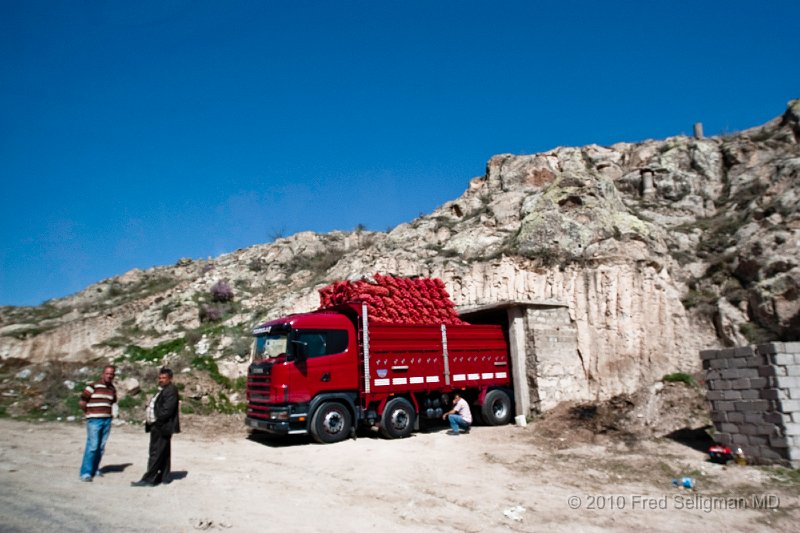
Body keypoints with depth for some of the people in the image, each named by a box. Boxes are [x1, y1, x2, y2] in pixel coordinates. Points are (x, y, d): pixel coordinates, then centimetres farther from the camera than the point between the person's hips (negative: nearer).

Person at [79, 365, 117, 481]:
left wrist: (108, 413, 13)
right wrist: (89, 413, 0)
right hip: (94, 420, -5)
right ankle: (86, 473, -2)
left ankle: (95, 469, 21)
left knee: (101, 447, 8)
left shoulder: (112, 389, 11)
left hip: (107, 420, 5)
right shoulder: (93, 386, -6)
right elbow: (82, 402, -3)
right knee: (92, 446, -10)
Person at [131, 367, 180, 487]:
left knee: (155, 453, -6)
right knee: (163, 453, 14)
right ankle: (164, 477, 21)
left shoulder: (171, 390, -14)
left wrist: (156, 420, -16)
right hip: (159, 426, 10)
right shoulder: (162, 390, 19)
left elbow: (167, 410, -21)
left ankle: (149, 479, -2)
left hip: (162, 427, -10)